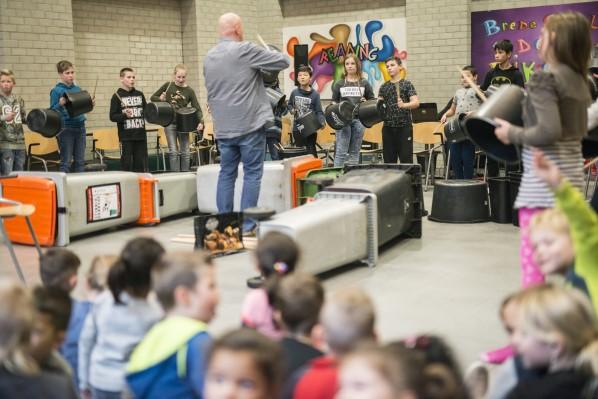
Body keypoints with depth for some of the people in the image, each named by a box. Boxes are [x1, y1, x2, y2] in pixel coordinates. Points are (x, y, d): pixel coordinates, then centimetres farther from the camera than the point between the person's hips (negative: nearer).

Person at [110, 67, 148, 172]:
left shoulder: (140, 95, 11)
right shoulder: (117, 96, -2)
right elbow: (112, 117, -6)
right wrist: (124, 115, -21)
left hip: (141, 134, 4)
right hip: (126, 136, -4)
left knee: (141, 163, 7)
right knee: (126, 163, -1)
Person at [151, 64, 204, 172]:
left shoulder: (189, 91, -2)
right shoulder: (168, 86, -1)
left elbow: (197, 108, -7)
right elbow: (153, 97, 8)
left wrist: (201, 122, -23)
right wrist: (160, 99, -14)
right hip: (170, 123, -1)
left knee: (185, 152, 6)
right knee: (173, 151, -5)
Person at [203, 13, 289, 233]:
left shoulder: (208, 57, 12)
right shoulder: (245, 50, -10)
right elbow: (283, 61, -3)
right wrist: (271, 53, 17)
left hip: (223, 126, 6)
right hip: (249, 124, -6)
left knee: (227, 173, 12)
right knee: (252, 173, 0)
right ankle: (247, 223, -1)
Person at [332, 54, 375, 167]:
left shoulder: (364, 84, 9)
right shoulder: (339, 84, 8)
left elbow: (372, 101, 13)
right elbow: (334, 102, 11)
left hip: (358, 119, 1)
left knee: (354, 152, 6)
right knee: (341, 152, -7)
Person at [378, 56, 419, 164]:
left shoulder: (407, 84, 0)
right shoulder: (384, 87, 11)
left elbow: (416, 103, -10)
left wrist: (404, 105, -29)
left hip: (404, 126, -4)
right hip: (388, 127, 4)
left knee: (406, 159, -5)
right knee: (389, 160, 7)